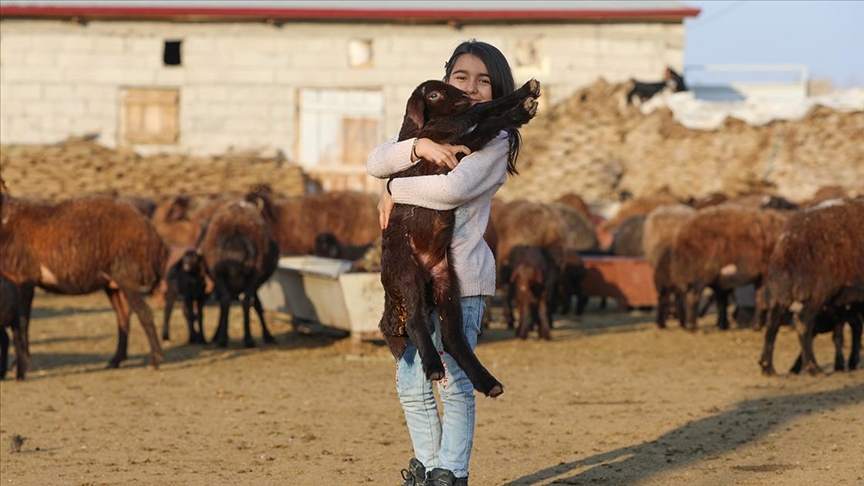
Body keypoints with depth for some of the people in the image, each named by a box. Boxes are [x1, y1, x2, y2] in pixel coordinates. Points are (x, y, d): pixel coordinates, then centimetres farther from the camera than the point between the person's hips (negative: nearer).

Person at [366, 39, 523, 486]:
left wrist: (395, 192, -8)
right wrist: (419, 147, -18)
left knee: (453, 381, -6)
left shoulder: (495, 141, -4)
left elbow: (453, 189, -21)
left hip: (460, 274, -6)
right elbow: (376, 162, -1)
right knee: (410, 384, 7)